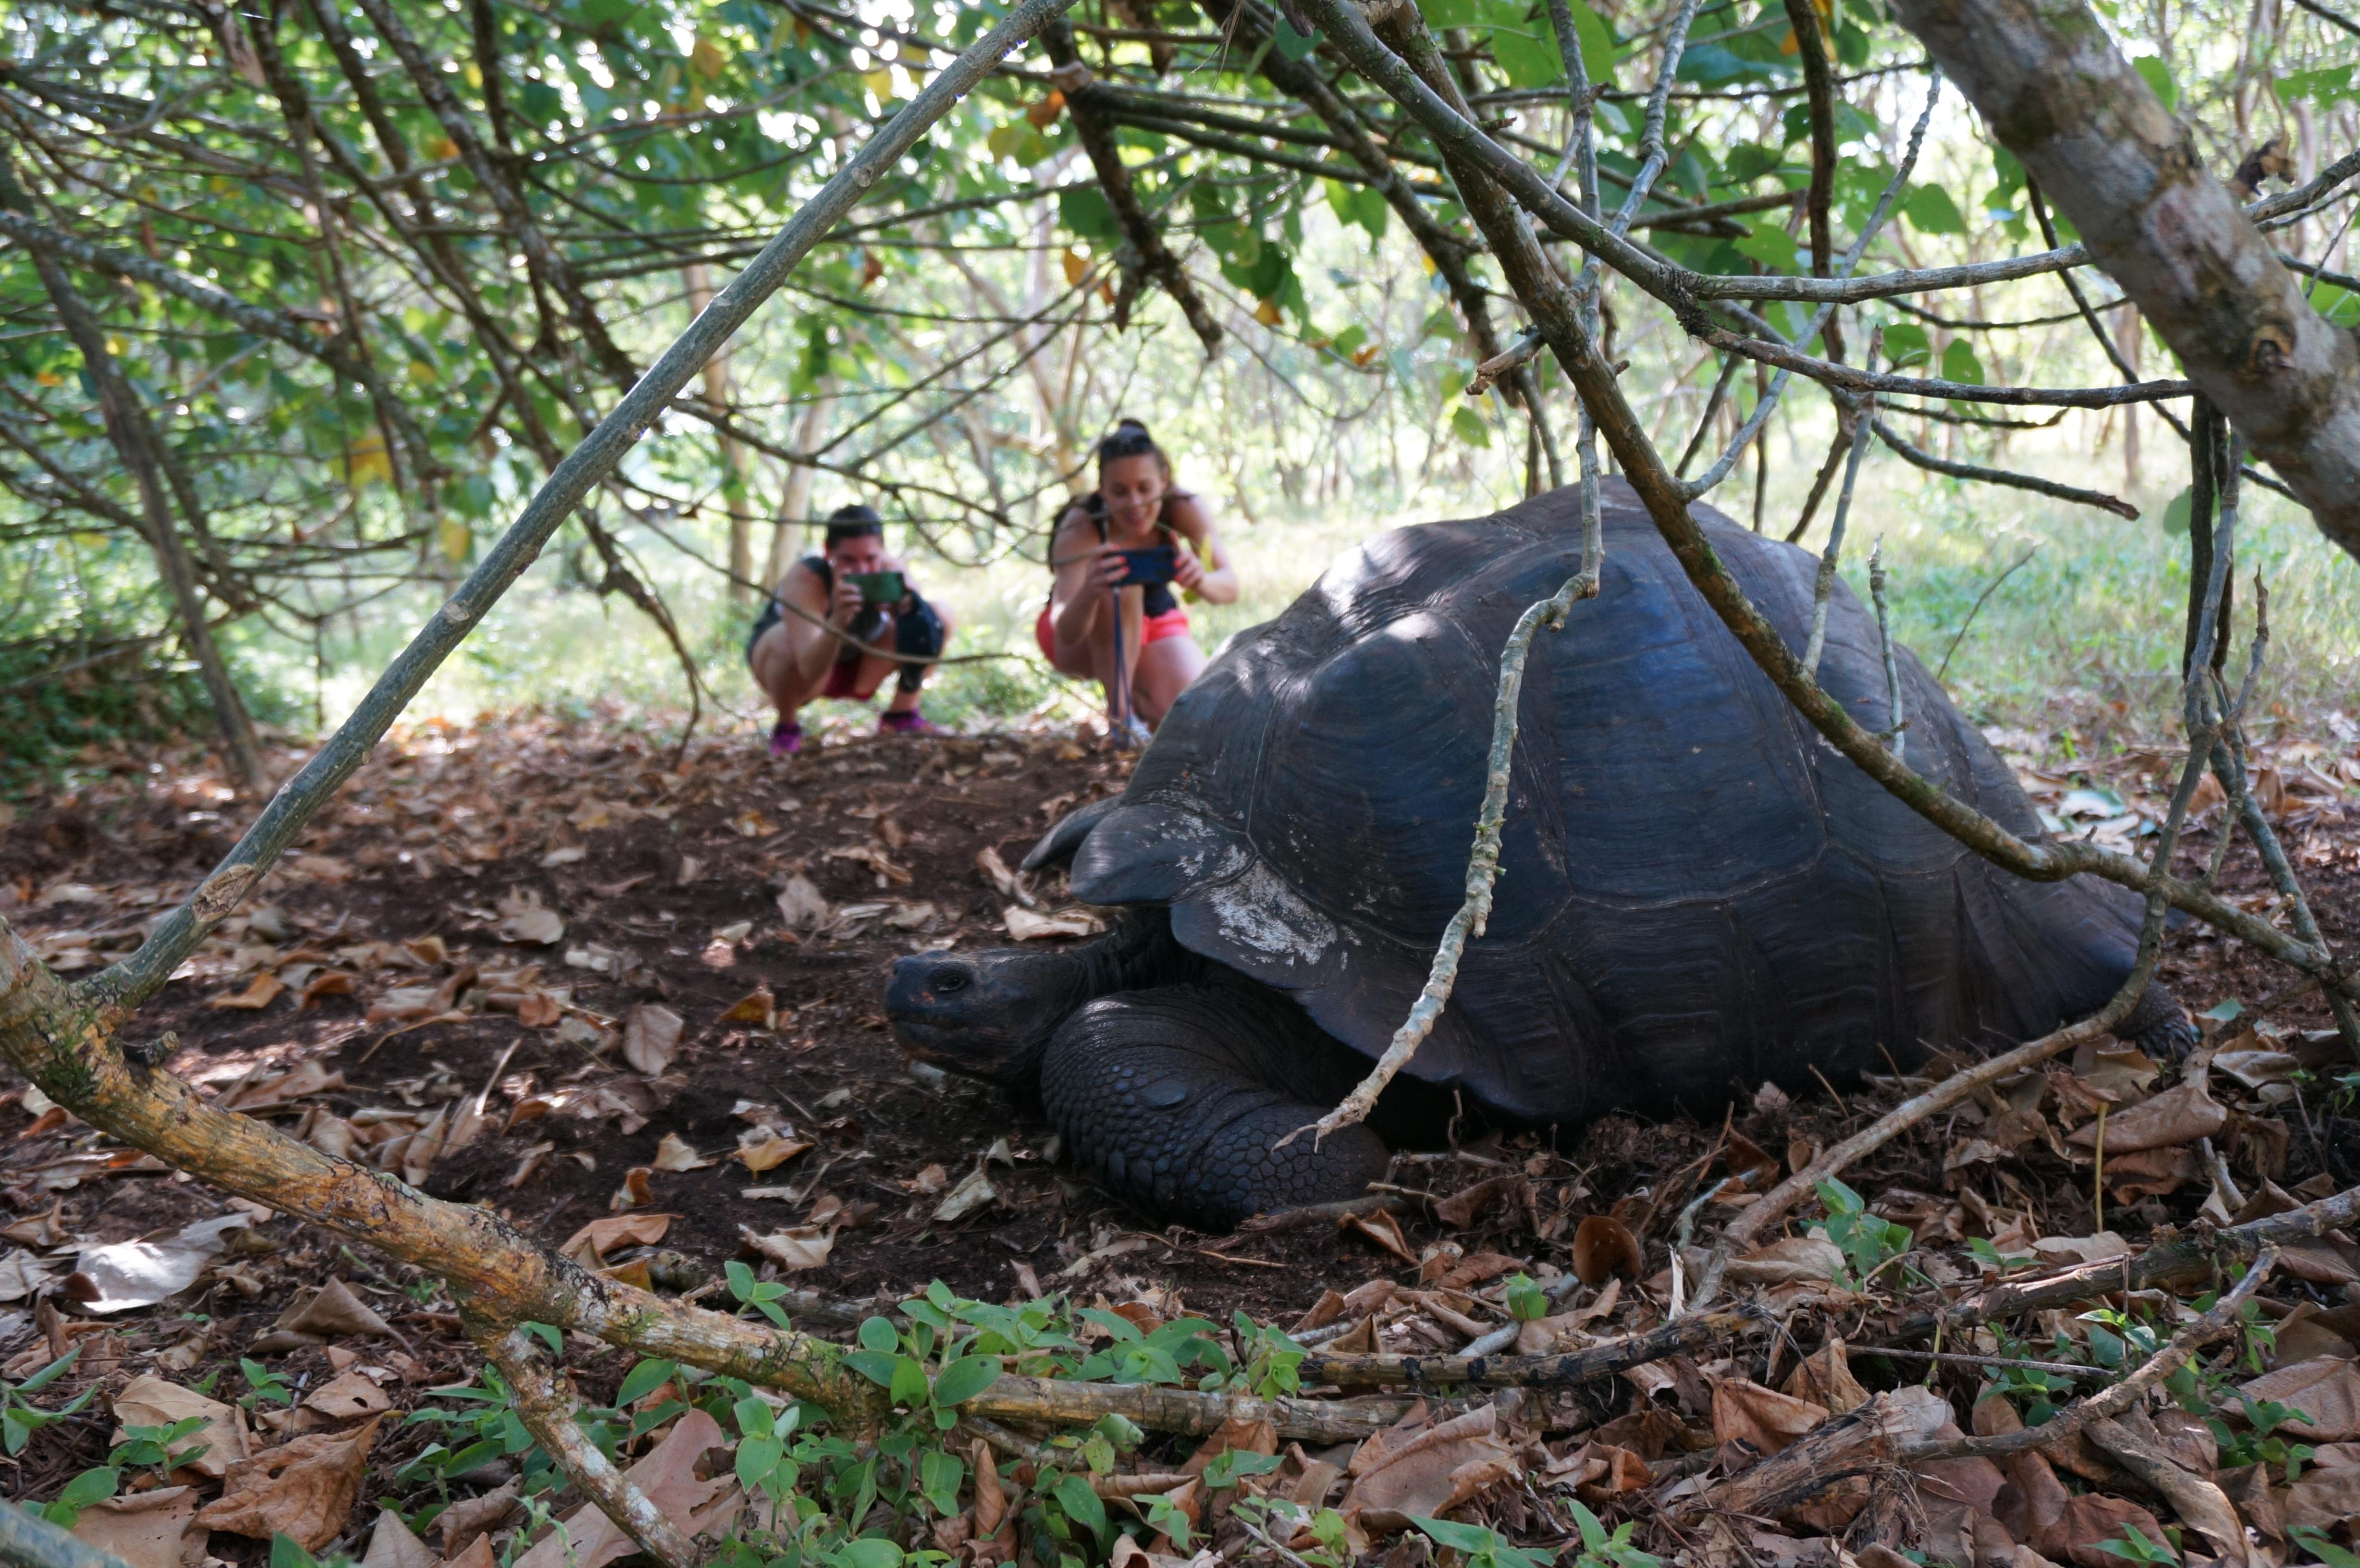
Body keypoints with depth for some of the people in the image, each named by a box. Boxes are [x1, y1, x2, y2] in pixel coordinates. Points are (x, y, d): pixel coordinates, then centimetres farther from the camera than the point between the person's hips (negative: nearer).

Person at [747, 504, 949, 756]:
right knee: (788, 644, -40)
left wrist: (912, 615, -51)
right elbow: (810, 669, -47)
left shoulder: (891, 572, -26)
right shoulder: (804, 580, -36)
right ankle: (786, 728, -10)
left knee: (939, 620, -17)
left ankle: (902, 715, 2)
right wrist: (837, 622, -65)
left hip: (858, 664, 4)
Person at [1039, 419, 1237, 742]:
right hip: (1086, 641, -3)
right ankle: (1120, 713, -21)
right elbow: (1066, 636, -40)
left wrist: (1201, 581, -56)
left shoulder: (1185, 507, -24)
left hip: (1157, 622, 3)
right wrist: (1088, 593, -62)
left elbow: (1229, 588, -32)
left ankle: (1137, 699, 13)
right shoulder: (1080, 529, -32)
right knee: (1119, 588, -37)